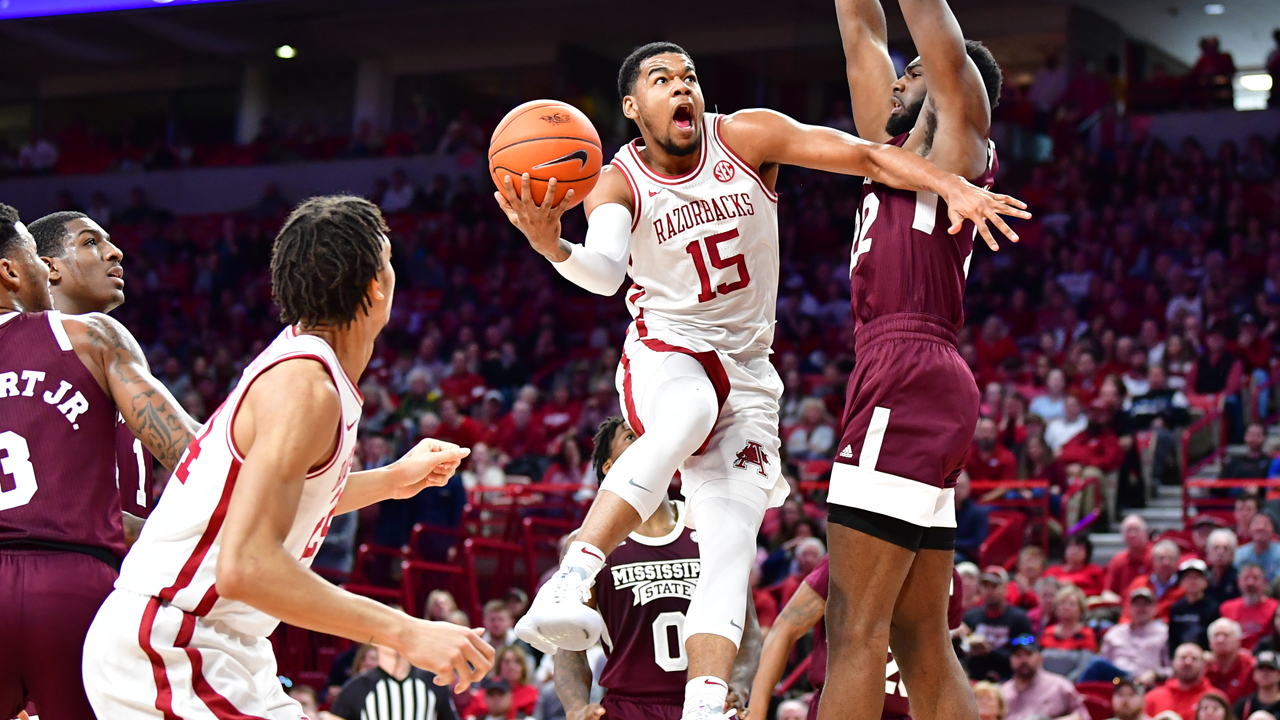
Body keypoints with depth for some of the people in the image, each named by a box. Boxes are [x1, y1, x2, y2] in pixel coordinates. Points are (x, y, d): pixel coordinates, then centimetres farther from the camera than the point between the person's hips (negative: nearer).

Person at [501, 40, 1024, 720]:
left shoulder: (746, 138, -5)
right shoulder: (618, 182, -8)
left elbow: (868, 154, -10)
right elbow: (604, 271, -29)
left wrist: (954, 186, -26)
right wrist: (552, 246, -51)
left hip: (746, 370, 3)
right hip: (663, 353, -3)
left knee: (731, 543, -13)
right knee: (687, 414, -39)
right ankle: (569, 582, -46)